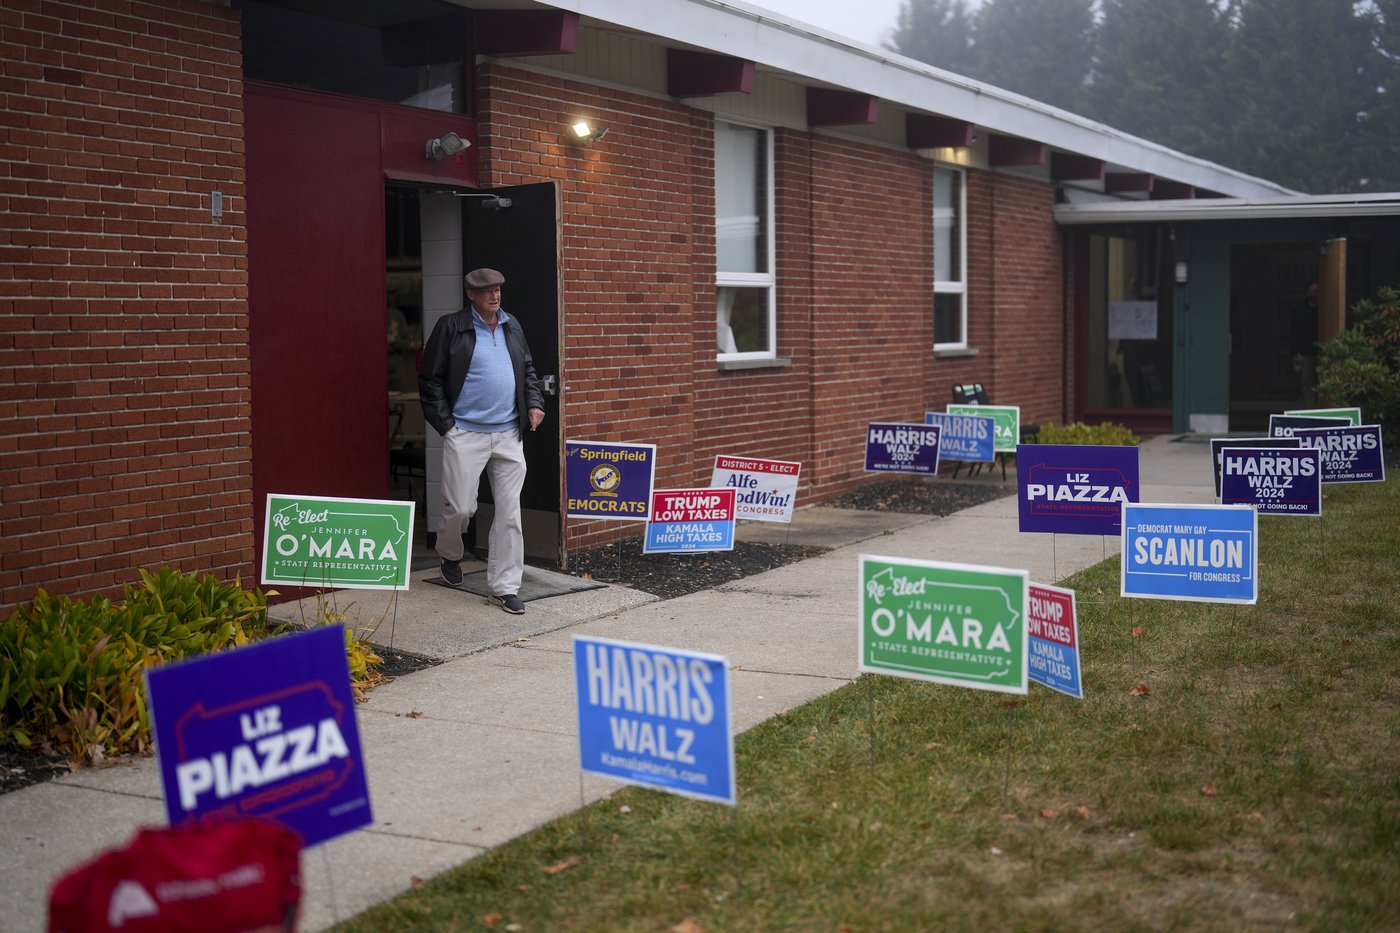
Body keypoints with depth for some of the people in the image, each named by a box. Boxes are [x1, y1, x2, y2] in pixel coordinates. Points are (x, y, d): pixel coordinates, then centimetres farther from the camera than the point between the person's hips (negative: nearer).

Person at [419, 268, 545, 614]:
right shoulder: (451, 328, -3)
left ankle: (504, 587, 8)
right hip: (466, 434, -4)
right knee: (460, 507, -1)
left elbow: (528, 369, 25)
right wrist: (445, 424, -5)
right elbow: (431, 379, -1)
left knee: (509, 512, 2)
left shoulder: (512, 327, 13)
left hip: (508, 435, 5)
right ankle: (450, 555, 32)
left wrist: (534, 402, 10)